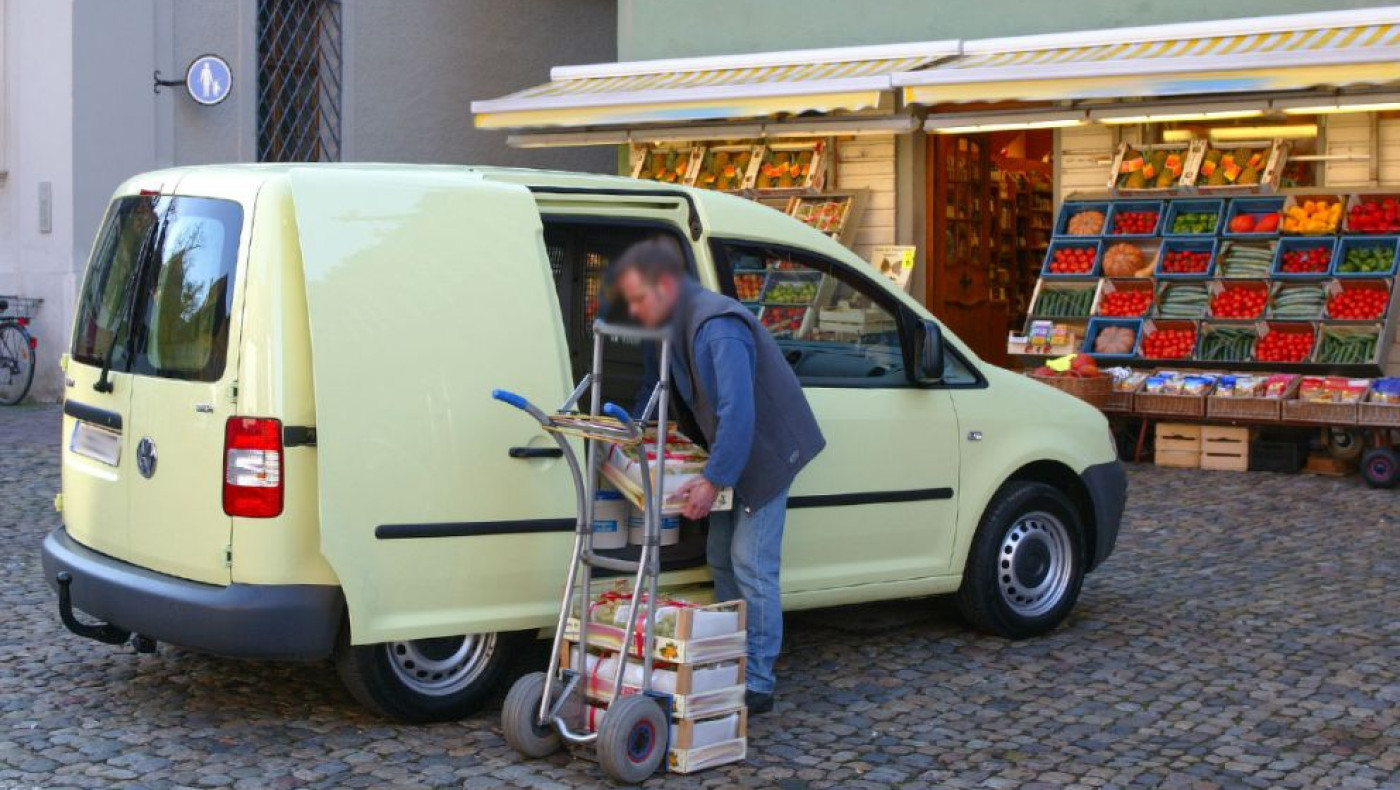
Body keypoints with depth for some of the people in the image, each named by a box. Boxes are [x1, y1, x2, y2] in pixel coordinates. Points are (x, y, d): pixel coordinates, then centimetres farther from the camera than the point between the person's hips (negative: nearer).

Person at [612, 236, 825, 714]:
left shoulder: (718, 328, -28)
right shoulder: (681, 324, 4)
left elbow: (738, 412, -34)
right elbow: (696, 397, 18)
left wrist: (713, 480, -32)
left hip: (766, 453, -10)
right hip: (732, 456, 10)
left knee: (752, 566, -9)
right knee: (722, 559, 14)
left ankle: (757, 684, -2)